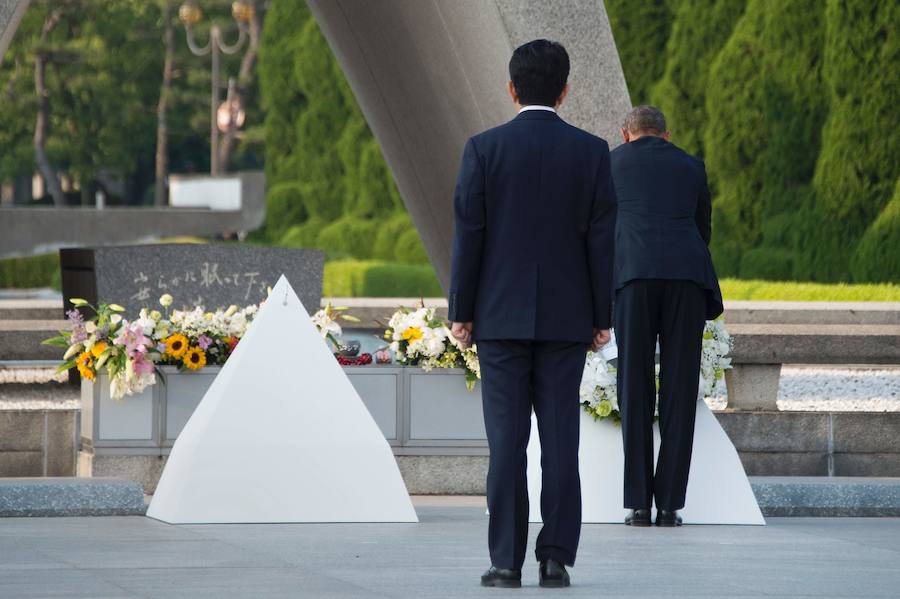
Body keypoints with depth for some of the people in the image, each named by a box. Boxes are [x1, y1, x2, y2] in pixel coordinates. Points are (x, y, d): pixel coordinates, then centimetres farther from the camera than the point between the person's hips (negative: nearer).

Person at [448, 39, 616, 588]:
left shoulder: (484, 149, -5)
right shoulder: (592, 152, -1)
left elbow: (468, 234, -5)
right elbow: (602, 239, -1)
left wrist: (461, 312, 2)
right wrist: (602, 317, 5)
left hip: (501, 315, -1)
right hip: (566, 316, 1)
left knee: (507, 440, 0)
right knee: (560, 439, 3)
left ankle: (507, 561, -3)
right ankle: (556, 559, 1)